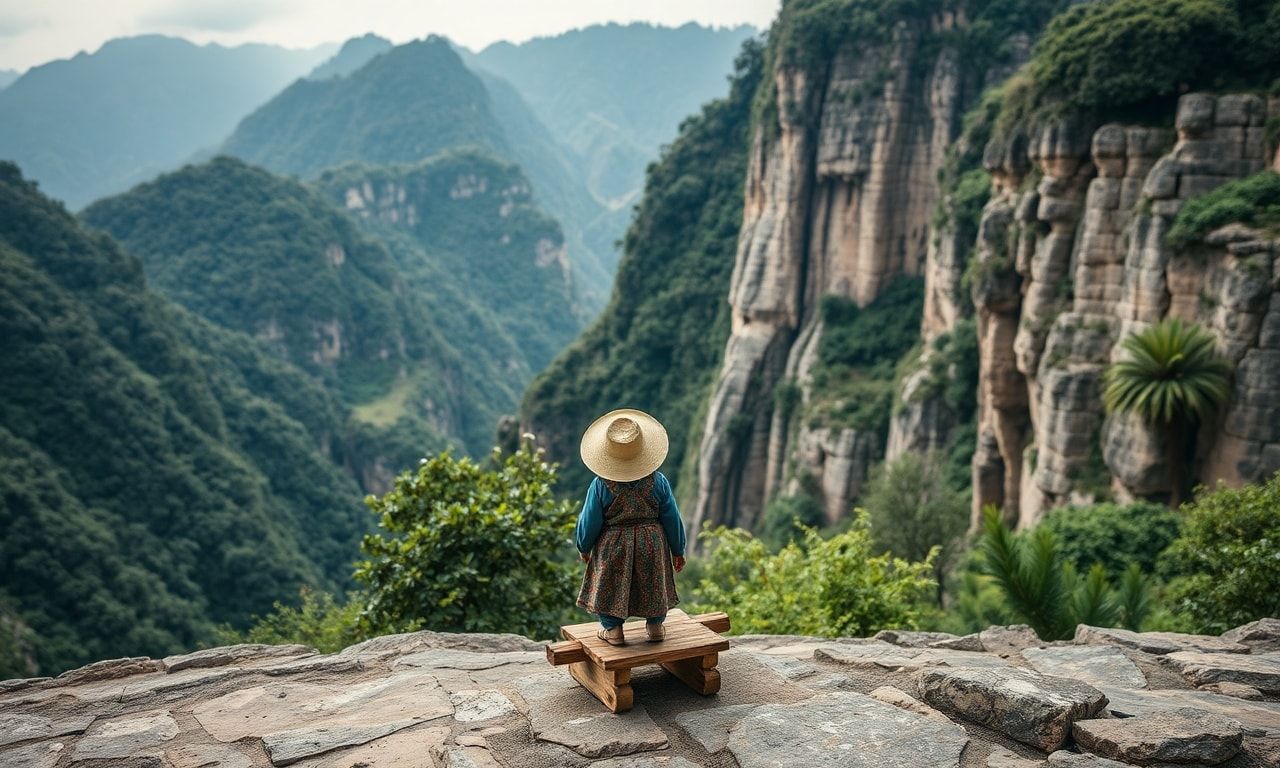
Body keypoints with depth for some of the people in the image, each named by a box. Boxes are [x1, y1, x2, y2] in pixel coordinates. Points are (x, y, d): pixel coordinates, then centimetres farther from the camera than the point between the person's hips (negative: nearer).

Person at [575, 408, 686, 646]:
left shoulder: (600, 485, -18)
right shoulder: (657, 481, -13)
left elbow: (590, 522, -9)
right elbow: (672, 519, -5)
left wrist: (583, 547, 10)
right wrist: (678, 551, 9)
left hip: (613, 546, -2)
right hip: (651, 543, 2)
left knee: (611, 584, 16)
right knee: (653, 582, 20)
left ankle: (612, 629, 26)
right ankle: (655, 626, 32)